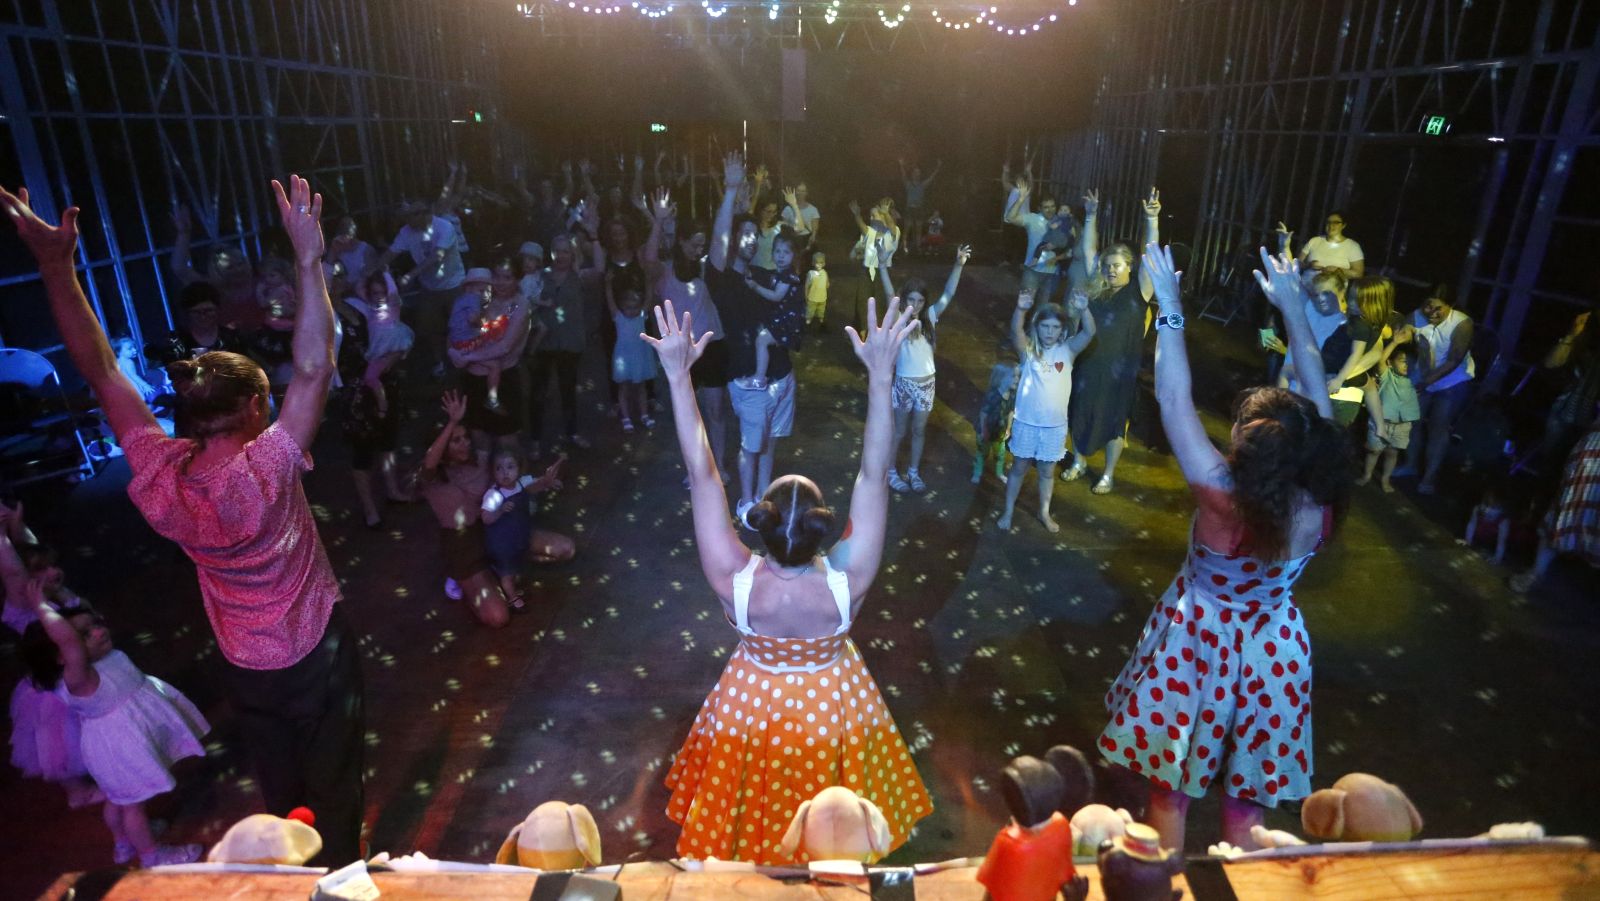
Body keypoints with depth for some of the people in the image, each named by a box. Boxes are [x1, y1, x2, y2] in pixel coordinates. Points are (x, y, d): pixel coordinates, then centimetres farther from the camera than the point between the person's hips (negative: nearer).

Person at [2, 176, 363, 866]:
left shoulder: (158, 479, -16)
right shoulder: (262, 472, -30)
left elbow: (102, 373, -9)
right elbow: (314, 370, -35)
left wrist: (55, 265, -10)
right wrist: (308, 259, -34)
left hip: (244, 666, 5)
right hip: (314, 655, -5)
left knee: (279, 790, 26)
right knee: (333, 787, 16)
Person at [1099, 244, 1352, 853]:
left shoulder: (1223, 498, -32)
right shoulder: (1323, 504, -19)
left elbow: (1175, 401, -27)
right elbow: (1318, 400, -8)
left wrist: (1169, 307, -20)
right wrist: (1293, 307, -1)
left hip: (1200, 643, -4)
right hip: (1272, 651, 4)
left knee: (1170, 789, 19)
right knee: (1246, 802, 23)